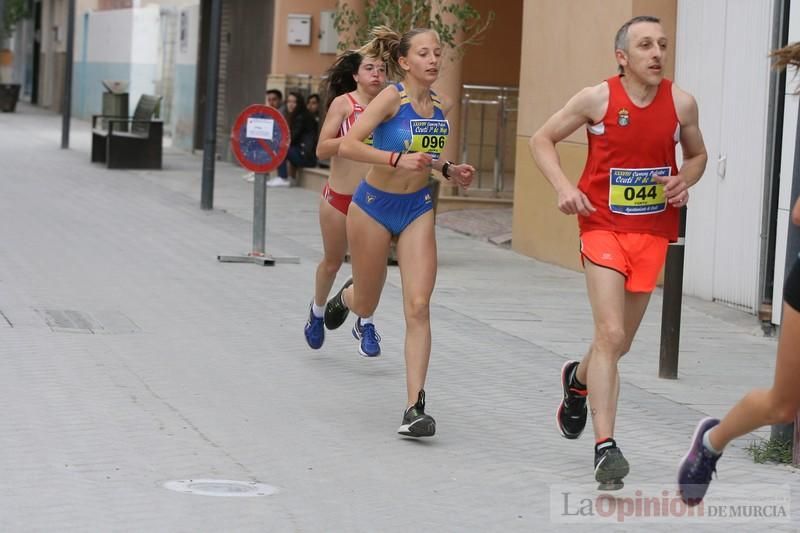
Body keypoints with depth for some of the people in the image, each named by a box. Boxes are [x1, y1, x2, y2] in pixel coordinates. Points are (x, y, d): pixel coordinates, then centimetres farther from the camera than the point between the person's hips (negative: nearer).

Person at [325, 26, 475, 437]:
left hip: (417, 209, 3)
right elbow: (347, 145, -29)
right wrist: (396, 159, -38)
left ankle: (415, 407, -10)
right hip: (374, 206, -3)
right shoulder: (393, 97, -18)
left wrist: (448, 170, 0)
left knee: (418, 307, -10)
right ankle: (345, 296, 53)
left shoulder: (441, 106, -1)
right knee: (365, 306, 13)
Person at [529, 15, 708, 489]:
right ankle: (606, 447, -13)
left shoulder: (681, 102, -1)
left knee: (619, 342, 14)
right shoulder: (598, 98, -8)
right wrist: (564, 187, -12)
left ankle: (578, 380, 48)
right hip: (604, 226, -3)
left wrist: (685, 180, -7)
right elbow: (543, 140, 3)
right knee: (611, 334, -16)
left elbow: (698, 154, 15)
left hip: (653, 232, 3)